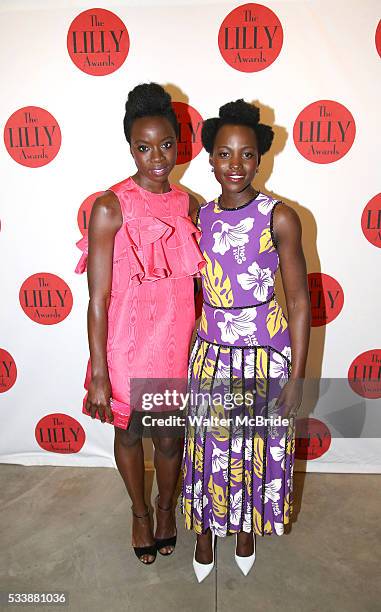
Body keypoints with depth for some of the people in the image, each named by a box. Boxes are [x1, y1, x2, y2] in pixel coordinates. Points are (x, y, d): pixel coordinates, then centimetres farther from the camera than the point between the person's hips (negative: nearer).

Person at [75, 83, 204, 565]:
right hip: (125, 343, -3)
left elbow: (195, 282, 7)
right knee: (129, 433, 20)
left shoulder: (188, 205, 1)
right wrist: (99, 373, -15)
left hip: (176, 342, 3)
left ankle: (166, 506, 50)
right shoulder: (111, 207, -13)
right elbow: (98, 297, -14)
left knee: (169, 435, 19)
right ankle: (140, 512, 49)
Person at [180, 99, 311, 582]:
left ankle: (245, 526, 46)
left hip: (266, 357, -2)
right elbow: (189, 292, 6)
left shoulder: (279, 218, -11)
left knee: (260, 447, 16)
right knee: (210, 446, 15)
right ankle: (205, 529, 42)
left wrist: (296, 375, -8)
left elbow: (299, 301, -8)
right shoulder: (198, 218, 0)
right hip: (212, 355, 2)